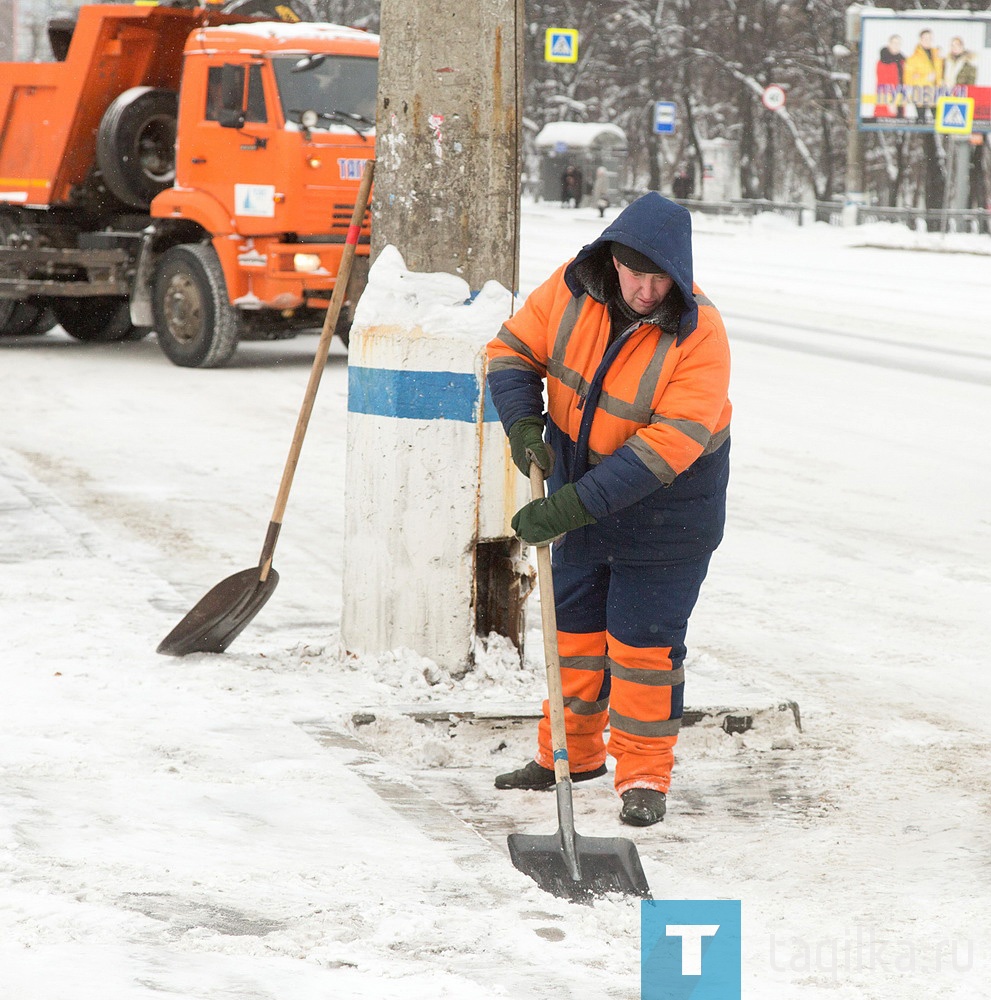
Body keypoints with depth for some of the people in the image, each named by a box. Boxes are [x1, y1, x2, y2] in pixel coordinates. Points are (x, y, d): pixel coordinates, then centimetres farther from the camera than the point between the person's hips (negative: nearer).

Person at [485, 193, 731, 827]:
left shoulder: (699, 336, -27)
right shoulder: (570, 289, -14)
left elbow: (667, 445, -32)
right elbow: (514, 350, -2)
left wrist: (576, 505, -36)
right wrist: (523, 424, -22)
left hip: (666, 507, -5)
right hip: (579, 490, 5)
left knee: (644, 638, -4)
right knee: (573, 622, 15)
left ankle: (645, 775, 8)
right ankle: (572, 751, 31)